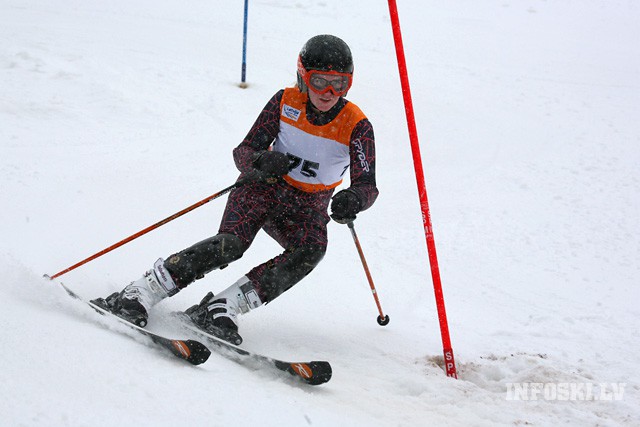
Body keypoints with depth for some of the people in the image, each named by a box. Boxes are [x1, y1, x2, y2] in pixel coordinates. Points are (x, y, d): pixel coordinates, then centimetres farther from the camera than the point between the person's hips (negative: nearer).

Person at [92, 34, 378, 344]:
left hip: (308, 208, 1)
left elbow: (368, 186, -14)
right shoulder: (286, 101, -9)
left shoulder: (357, 127, -12)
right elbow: (243, 152, -9)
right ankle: (137, 295, -26)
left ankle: (221, 309, -34)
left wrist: (353, 199, -39)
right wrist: (261, 161, -34)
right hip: (264, 188, -1)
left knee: (311, 250, -33)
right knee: (230, 244, -30)